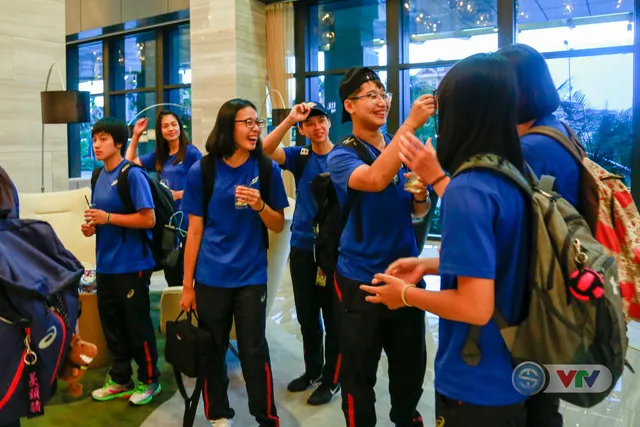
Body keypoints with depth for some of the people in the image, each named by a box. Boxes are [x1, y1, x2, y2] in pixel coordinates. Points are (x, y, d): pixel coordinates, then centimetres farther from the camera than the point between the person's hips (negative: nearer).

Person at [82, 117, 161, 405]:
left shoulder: (133, 174, -14)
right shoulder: (100, 175, 10)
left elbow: (148, 219, -19)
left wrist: (107, 218, -20)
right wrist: (92, 226, -1)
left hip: (132, 265, -8)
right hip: (105, 264, 8)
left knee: (137, 324, 4)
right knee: (111, 324, 15)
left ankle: (149, 380, 21)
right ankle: (120, 380, 30)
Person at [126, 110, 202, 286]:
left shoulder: (191, 152, -5)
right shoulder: (159, 156, 14)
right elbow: (130, 162, 20)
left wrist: (179, 194, -17)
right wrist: (136, 135, 13)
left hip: (185, 221, -7)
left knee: (186, 272, -4)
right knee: (171, 274, 13)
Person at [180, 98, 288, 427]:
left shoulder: (268, 169, -2)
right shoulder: (202, 170, -3)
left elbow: (278, 226, 2)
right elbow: (195, 231, 0)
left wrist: (260, 205, -20)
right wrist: (187, 285, 1)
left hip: (251, 277, 0)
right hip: (210, 277, 1)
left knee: (254, 352, 3)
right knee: (212, 350, 13)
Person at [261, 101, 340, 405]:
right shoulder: (300, 156, 4)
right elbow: (265, 150, -12)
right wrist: (290, 118, -20)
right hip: (302, 247, 4)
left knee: (333, 316, 7)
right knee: (306, 314, 16)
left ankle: (332, 379, 23)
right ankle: (312, 369, 35)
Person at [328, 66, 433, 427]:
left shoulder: (402, 149, 7)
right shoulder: (342, 155, -9)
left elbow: (419, 212, 11)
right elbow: (375, 179, -31)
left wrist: (420, 195, -12)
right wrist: (411, 123, -33)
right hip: (362, 278, -5)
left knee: (412, 365, 18)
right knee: (360, 372, 8)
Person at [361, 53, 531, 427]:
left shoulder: (467, 189, -26)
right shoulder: (516, 176, -1)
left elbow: (475, 307, -28)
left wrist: (406, 295, -12)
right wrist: (428, 265, 9)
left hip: (477, 385, -8)